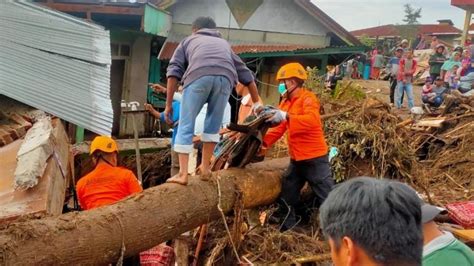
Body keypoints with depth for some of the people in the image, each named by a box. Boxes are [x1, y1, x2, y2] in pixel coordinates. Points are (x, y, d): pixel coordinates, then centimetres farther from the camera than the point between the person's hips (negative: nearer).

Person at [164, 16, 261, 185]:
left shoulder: (188, 41, 34)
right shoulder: (224, 43, 42)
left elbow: (174, 71, 18)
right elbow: (246, 75, 40)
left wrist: (168, 104, 16)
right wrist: (257, 104, 47)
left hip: (199, 76, -2)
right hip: (225, 77, 2)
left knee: (186, 126, 5)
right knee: (213, 125, 19)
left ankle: (183, 174, 0)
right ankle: (205, 167, 20)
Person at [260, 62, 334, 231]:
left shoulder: (307, 98, -13)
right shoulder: (286, 102, 12)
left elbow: (312, 120, -31)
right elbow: (279, 128, 10)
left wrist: (287, 116, -38)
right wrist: (265, 143, -4)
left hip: (314, 158, -9)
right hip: (296, 159, 9)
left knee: (327, 198, -2)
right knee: (286, 198, 15)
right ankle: (286, 231, 28)